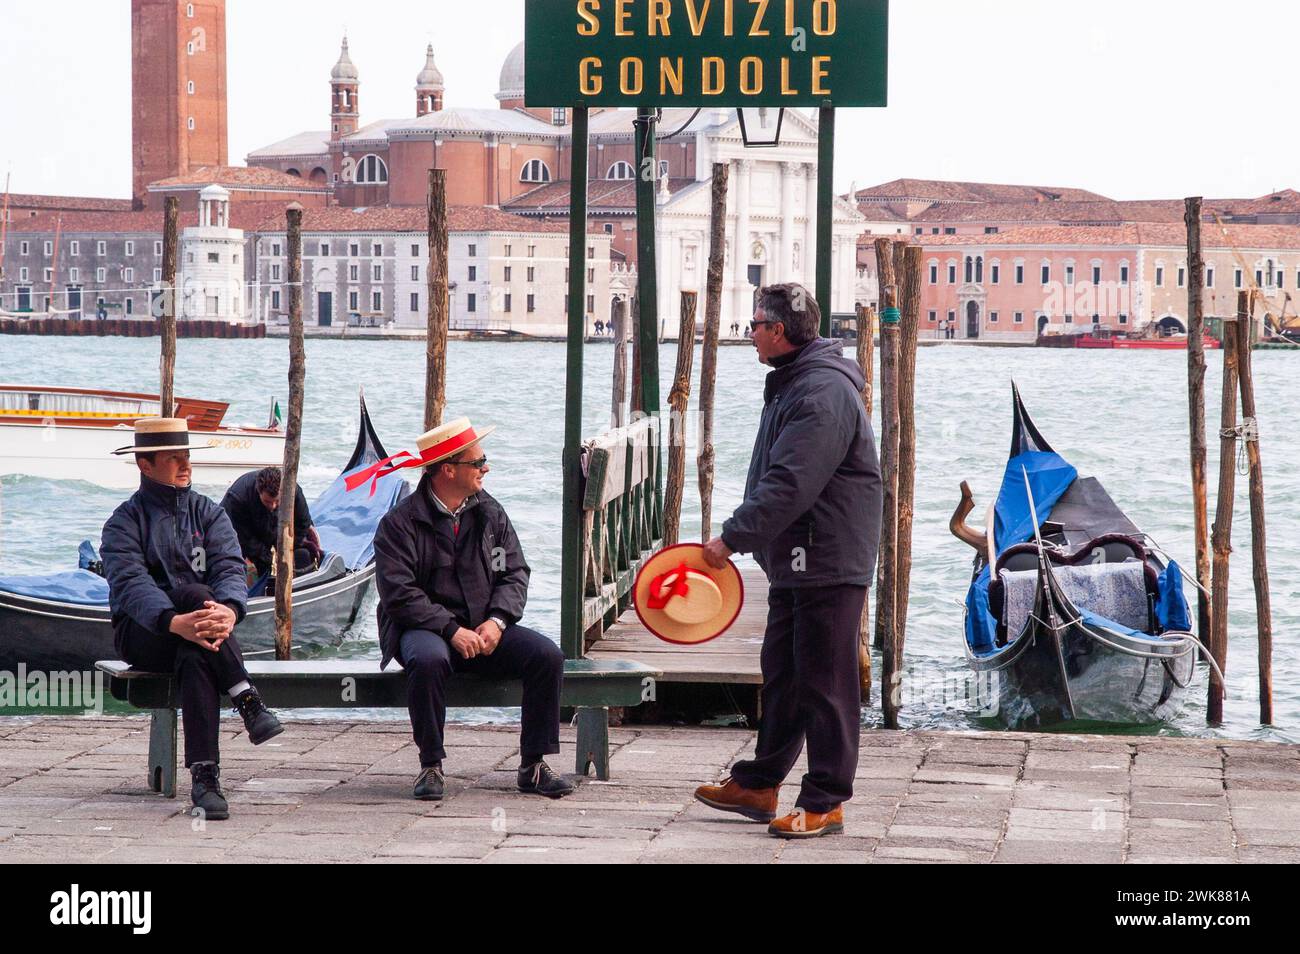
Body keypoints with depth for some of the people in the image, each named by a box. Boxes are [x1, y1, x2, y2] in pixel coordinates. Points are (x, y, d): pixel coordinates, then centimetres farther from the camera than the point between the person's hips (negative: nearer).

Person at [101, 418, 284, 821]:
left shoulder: (209, 514, 13)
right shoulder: (124, 523, 1)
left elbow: (231, 569, -5)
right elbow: (130, 584, -18)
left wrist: (229, 610, -32)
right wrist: (175, 621, -40)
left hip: (193, 628, 3)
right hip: (143, 634, -3)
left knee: (197, 655, -35)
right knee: (196, 593, -34)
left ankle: (204, 777, -42)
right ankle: (249, 703, -40)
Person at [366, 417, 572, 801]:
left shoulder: (489, 512, 10)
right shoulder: (400, 523, -7)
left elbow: (514, 572, 9)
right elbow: (399, 594, -14)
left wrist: (497, 620, -11)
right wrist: (452, 630, -23)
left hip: (484, 628, 5)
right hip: (426, 628, -4)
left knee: (547, 654, -19)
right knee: (429, 659, -39)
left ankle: (533, 765, -11)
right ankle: (431, 766, -23)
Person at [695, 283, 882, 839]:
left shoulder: (822, 393, -20)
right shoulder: (793, 384, 16)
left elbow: (789, 487, -27)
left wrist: (733, 538, -22)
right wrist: (743, 538, 17)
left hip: (828, 565, -11)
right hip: (794, 563, 11)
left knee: (825, 684, -4)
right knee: (782, 674, 17)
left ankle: (825, 803, 1)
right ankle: (759, 785, 26)